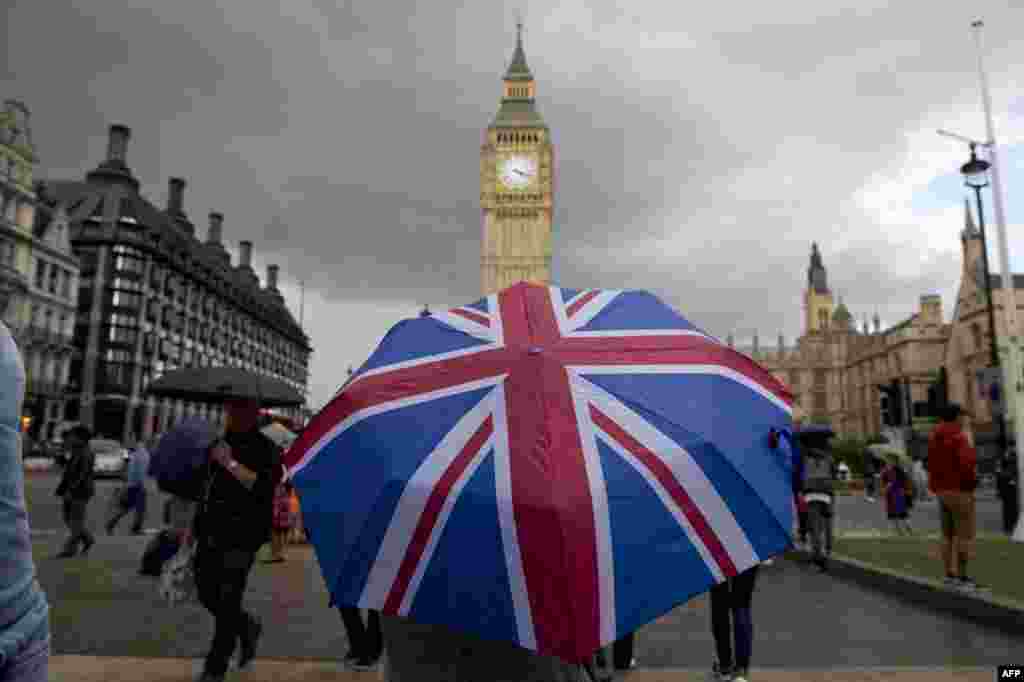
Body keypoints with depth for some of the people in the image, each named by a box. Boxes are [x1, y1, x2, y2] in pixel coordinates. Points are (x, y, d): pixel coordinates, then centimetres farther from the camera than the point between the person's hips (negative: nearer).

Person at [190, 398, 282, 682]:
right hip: (211, 533, 7)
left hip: (242, 535, -7)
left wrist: (230, 463, -22)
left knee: (227, 602, -2)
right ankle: (247, 627, 37)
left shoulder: (266, 450, -8)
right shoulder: (219, 443, 12)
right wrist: (194, 526, 20)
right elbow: (204, 488, 21)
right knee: (206, 594, 13)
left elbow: (263, 487, -23)